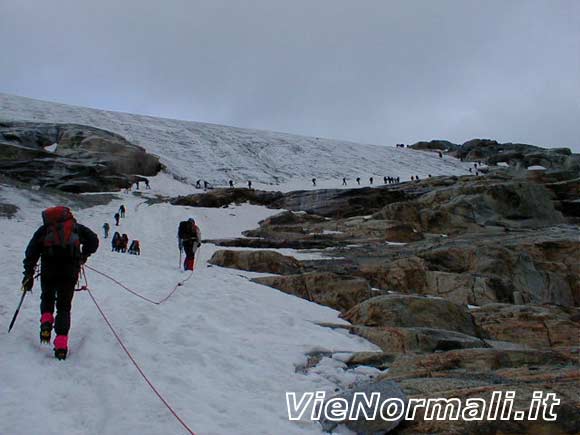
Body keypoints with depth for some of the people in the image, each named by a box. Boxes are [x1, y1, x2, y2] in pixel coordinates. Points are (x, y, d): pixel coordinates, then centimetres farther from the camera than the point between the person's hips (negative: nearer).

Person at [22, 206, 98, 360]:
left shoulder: (44, 229, 16)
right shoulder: (76, 227, 17)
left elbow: (31, 253, 9)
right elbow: (93, 240, 11)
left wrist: (28, 275, 11)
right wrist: (83, 257, 25)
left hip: (49, 271, 0)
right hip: (70, 271, 0)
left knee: (47, 298, 28)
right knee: (64, 306, 8)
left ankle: (46, 321, 1)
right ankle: (61, 345, -1)